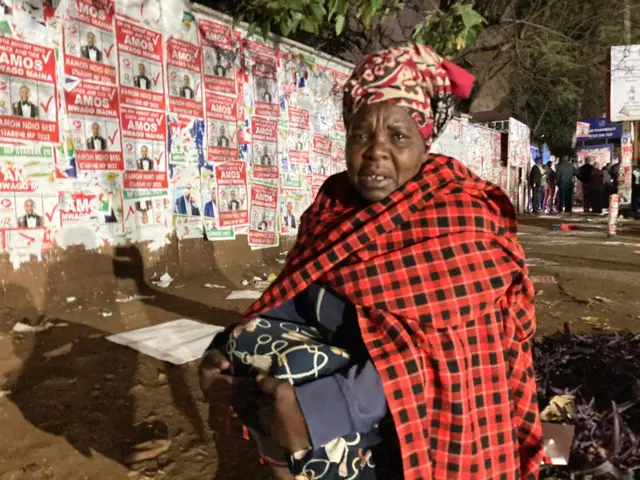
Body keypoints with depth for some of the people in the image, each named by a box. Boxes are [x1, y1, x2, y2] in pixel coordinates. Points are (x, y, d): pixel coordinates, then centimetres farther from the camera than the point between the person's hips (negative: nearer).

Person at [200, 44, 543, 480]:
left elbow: (449, 353, -23)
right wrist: (230, 348, -11)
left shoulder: (457, 221, -16)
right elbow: (298, 302, 3)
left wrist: (322, 408, -29)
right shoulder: (335, 205, 2)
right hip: (348, 366, 6)